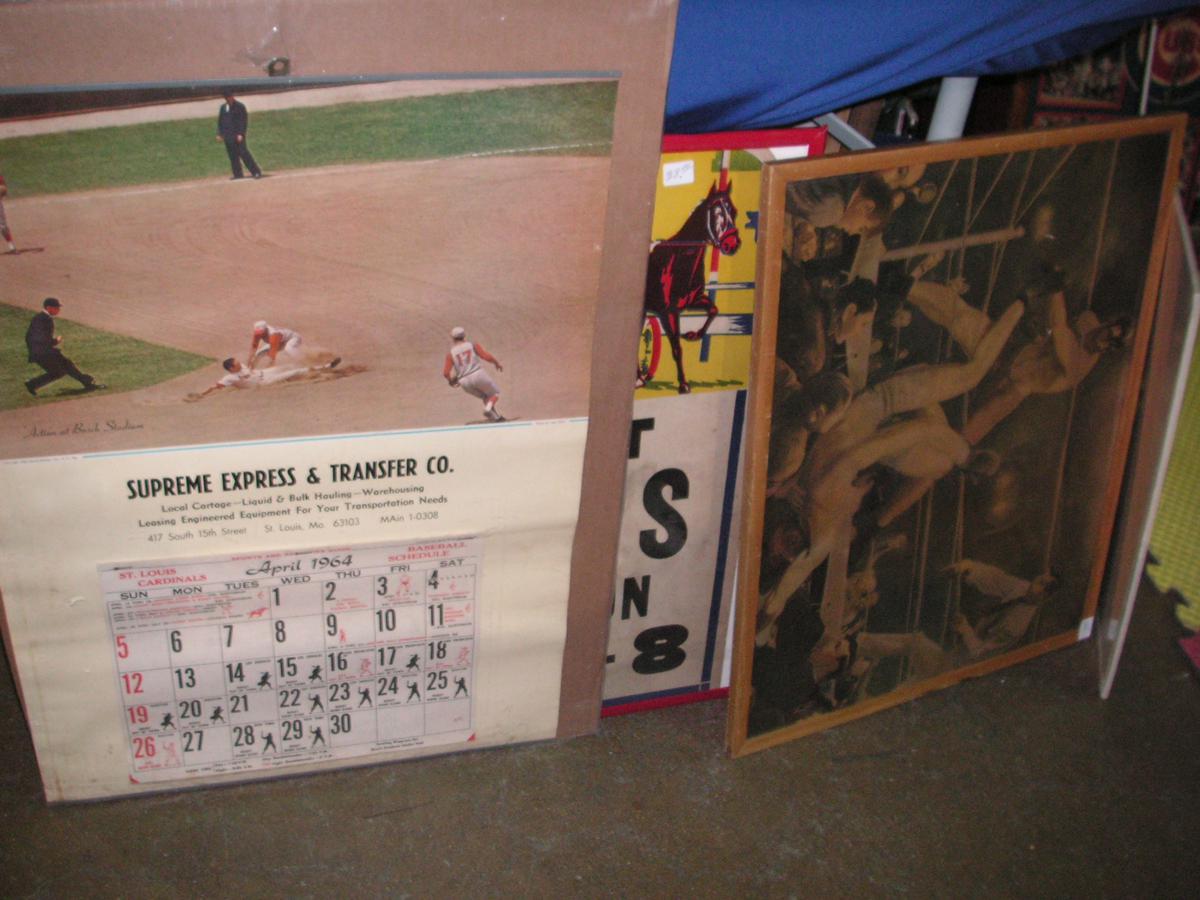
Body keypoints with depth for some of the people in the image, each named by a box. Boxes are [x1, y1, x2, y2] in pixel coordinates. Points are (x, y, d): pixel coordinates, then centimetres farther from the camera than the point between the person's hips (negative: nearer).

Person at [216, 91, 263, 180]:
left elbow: (244, 120, -8)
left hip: (238, 135, -6)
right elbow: (220, 120, 20)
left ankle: (256, 172, -13)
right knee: (232, 156, 4)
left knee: (243, 153, -13)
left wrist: (241, 134, -17)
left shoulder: (240, 106, -4)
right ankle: (238, 174, 9)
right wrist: (219, 133, 10)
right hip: (227, 136, 6)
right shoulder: (223, 107, 15)